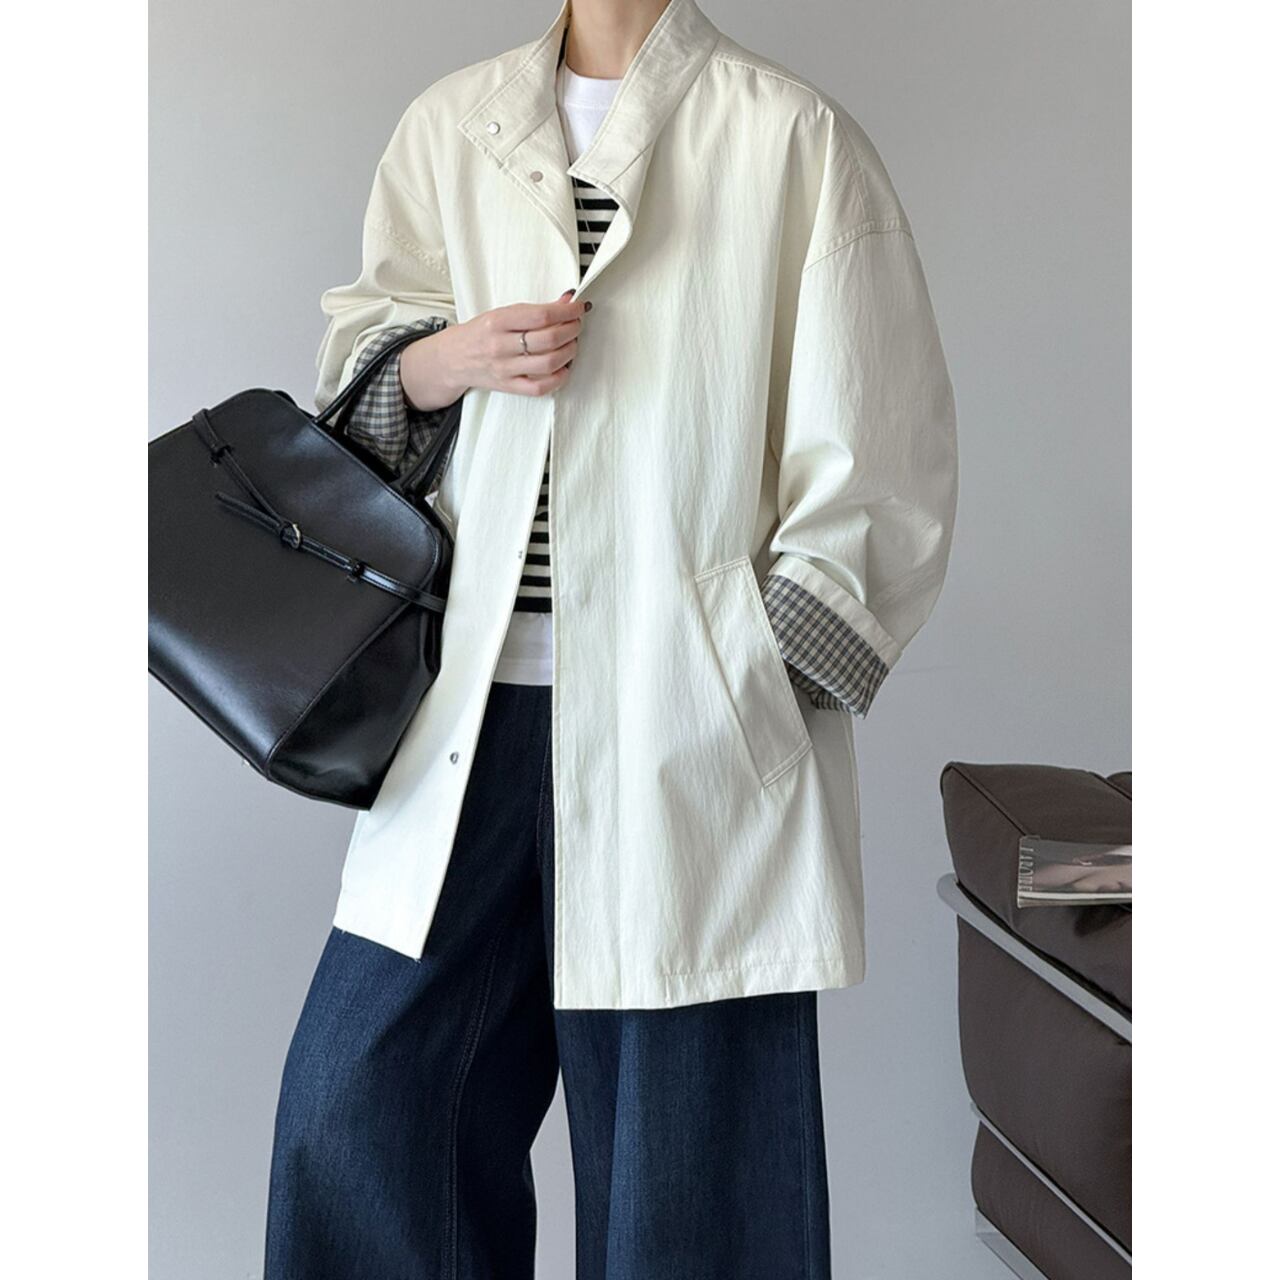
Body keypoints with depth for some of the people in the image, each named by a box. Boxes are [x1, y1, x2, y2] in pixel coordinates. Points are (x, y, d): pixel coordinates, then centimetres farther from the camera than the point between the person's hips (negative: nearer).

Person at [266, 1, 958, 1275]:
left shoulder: (794, 140, 0)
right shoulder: (449, 127, 14)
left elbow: (876, 454, -2)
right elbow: (354, 351, 20)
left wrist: (762, 674, -7)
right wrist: (449, 359, -3)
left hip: (684, 718, -4)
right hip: (475, 703, 4)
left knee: (683, 1132, 2)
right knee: (353, 1097, 5)